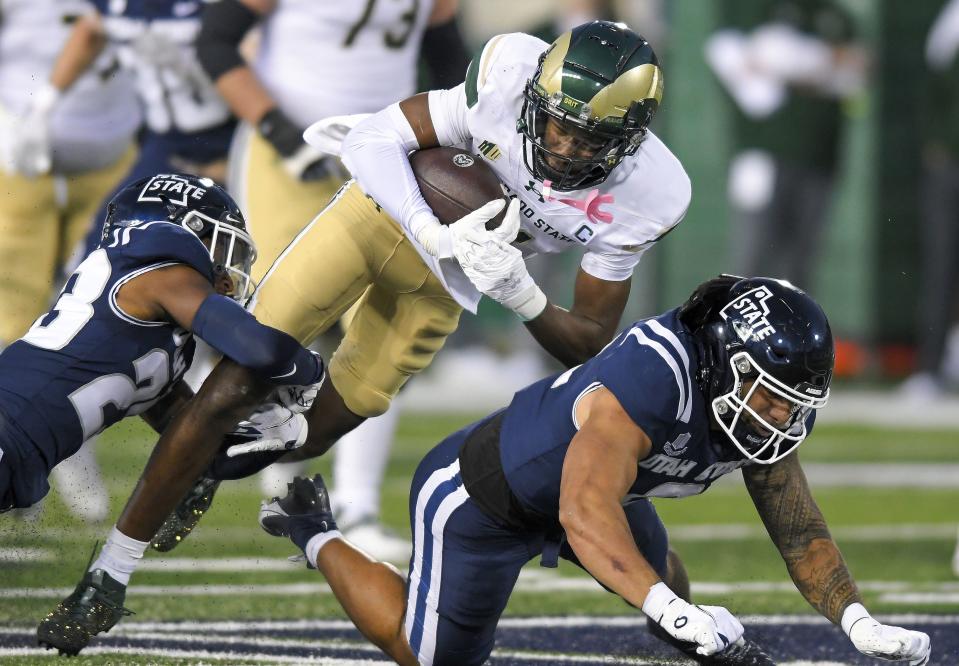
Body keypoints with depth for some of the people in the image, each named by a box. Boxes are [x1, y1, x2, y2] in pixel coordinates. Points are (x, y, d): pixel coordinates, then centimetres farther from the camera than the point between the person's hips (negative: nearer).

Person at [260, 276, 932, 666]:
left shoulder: (766, 407, -18)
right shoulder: (655, 370, -43)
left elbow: (800, 532, -5)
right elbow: (584, 513, -52)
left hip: (578, 483, 7)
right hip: (483, 494, -7)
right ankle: (318, 537, 28)